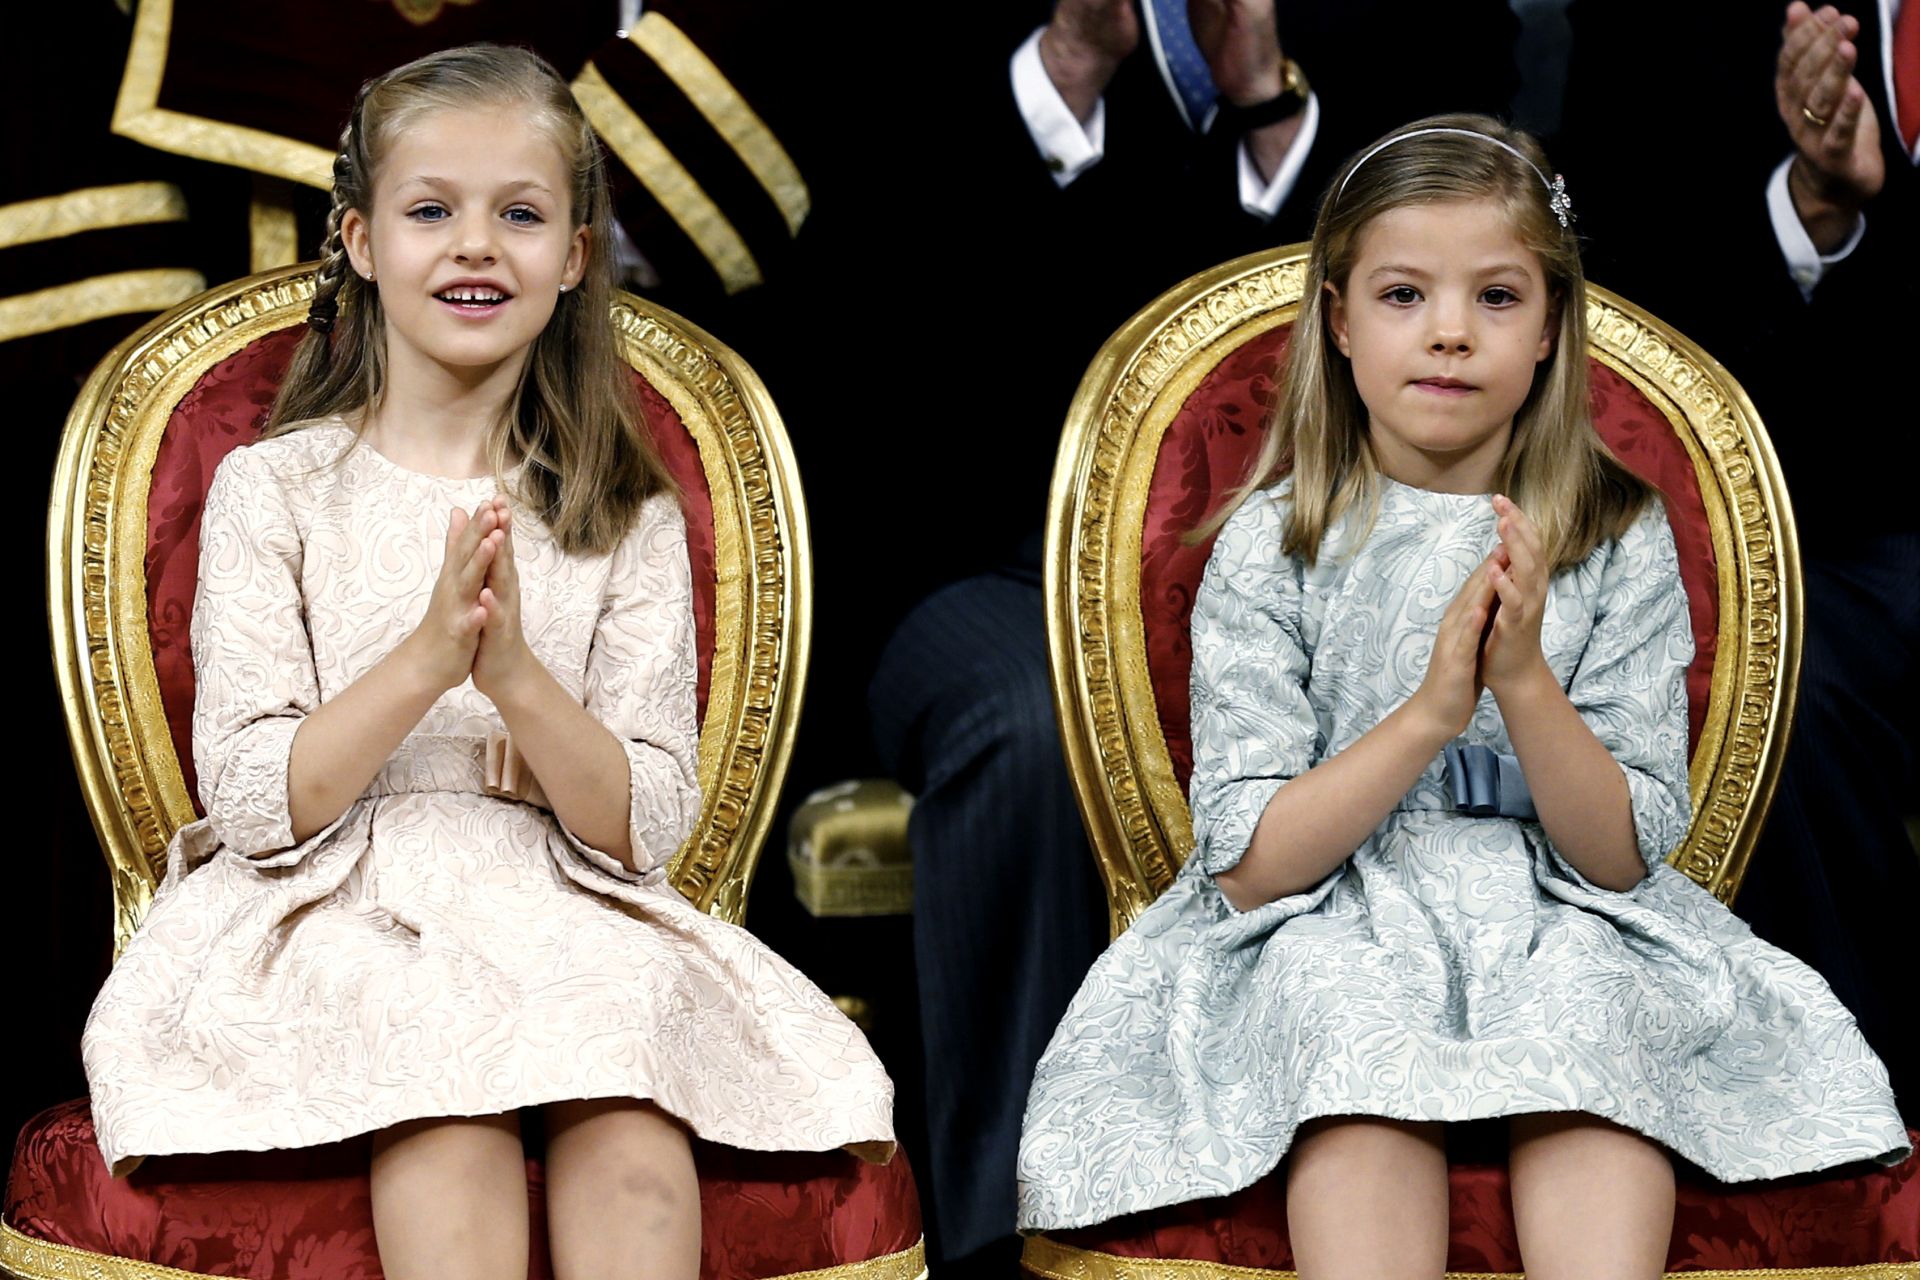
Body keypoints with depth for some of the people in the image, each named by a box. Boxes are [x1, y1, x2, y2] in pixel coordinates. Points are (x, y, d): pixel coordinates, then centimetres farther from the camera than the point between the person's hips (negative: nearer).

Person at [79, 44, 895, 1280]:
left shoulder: (628, 518, 6)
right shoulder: (272, 490, 2)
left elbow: (647, 830, -1)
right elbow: (254, 807, -5)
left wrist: (515, 671, -18)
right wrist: (425, 659, -20)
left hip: (568, 918, 1)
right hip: (337, 921, -1)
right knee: (446, 1082, -34)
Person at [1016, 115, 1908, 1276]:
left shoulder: (1621, 543, 0)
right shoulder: (1272, 546, -3)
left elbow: (1622, 856, -3)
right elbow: (1247, 866, -8)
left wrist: (1525, 681, -19)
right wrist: (1430, 711, -20)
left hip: (1560, 920, 1)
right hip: (1327, 926, -1)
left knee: (1589, 1001, -32)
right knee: (1351, 1013, -33)